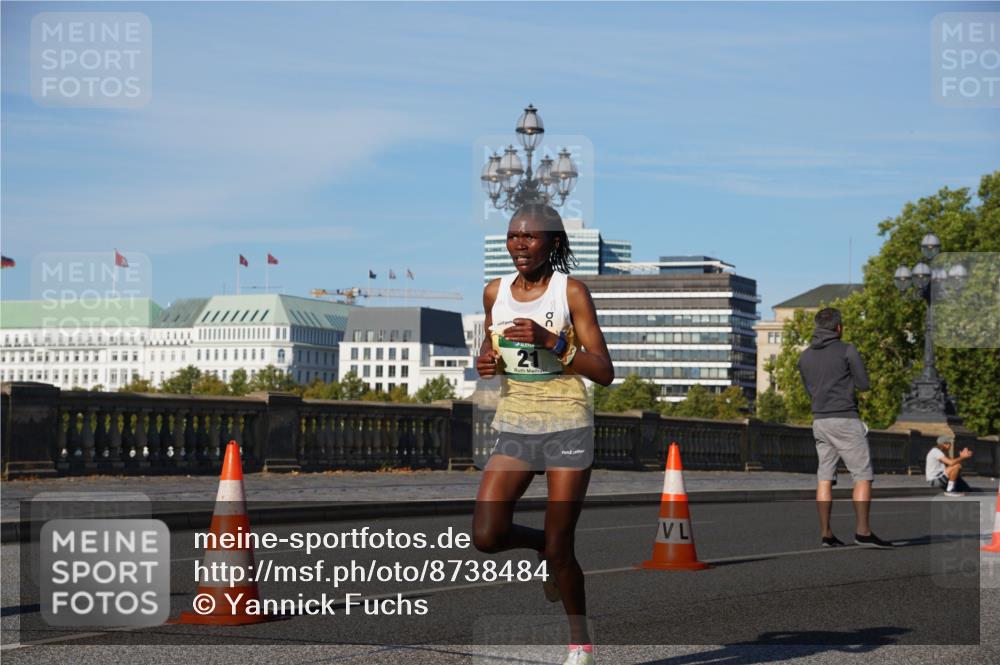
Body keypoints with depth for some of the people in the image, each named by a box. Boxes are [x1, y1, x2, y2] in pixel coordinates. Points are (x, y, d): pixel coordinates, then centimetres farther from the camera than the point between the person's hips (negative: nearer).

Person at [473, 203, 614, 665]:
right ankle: (543, 544, 21)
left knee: (558, 548, -2)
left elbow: (604, 372, -11)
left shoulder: (571, 291, -8)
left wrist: (551, 341, -23)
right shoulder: (495, 292, 5)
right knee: (486, 536, -13)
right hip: (514, 428, 4)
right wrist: (486, 363, -2)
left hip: (567, 426, -4)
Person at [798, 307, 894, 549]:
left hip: (819, 421, 6)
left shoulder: (805, 357, 11)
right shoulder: (847, 351, -7)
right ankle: (862, 531, -8)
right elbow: (864, 384, -4)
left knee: (825, 477, 7)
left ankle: (825, 533, 4)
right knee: (863, 475, -2)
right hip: (845, 420, -6)